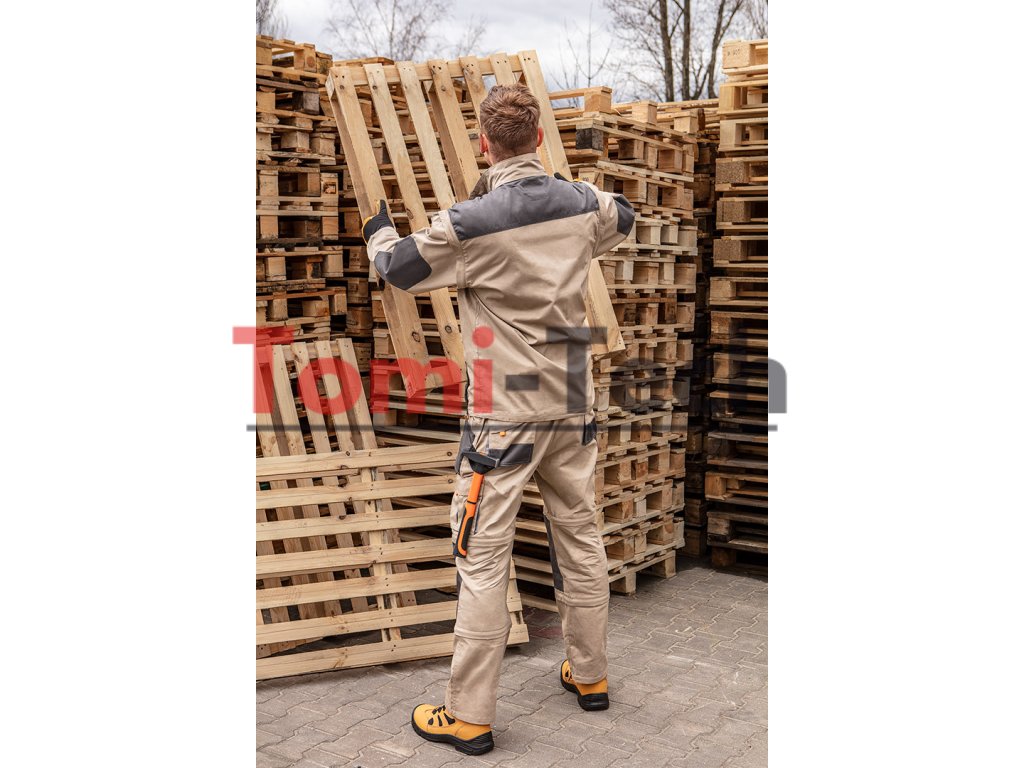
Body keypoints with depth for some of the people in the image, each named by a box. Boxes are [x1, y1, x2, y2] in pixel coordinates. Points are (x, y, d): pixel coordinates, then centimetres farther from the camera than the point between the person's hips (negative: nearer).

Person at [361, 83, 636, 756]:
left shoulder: (469, 224, -16)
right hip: (573, 408, 6)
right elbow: (623, 219, 24)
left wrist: (378, 229, 22)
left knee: (483, 560, 1)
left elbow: (395, 269, 0)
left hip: (506, 418, -6)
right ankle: (590, 676, 33)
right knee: (581, 539, 17)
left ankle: (470, 716, 9)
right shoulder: (584, 203, 0)